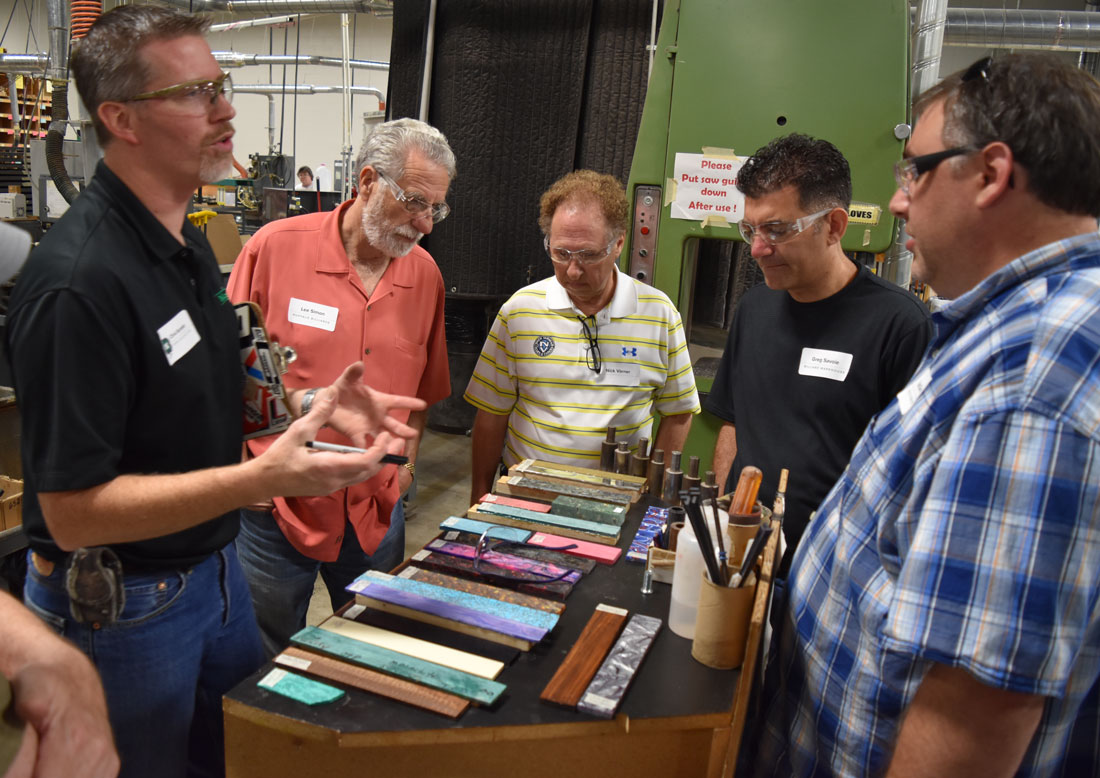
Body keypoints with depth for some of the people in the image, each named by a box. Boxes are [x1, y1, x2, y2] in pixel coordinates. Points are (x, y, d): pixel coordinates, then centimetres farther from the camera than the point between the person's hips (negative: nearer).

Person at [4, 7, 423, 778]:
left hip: (212, 563, 8)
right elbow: (71, 510, -25)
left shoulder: (189, 243, 3)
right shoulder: (80, 281, -27)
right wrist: (264, 477, -36)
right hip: (123, 604, -8)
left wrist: (315, 404, -3)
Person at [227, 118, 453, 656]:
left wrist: (406, 460, 7)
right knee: (269, 663, 16)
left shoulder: (426, 274, 2)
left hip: (377, 511, 4)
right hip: (276, 505, -3)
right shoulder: (276, 247, -11)